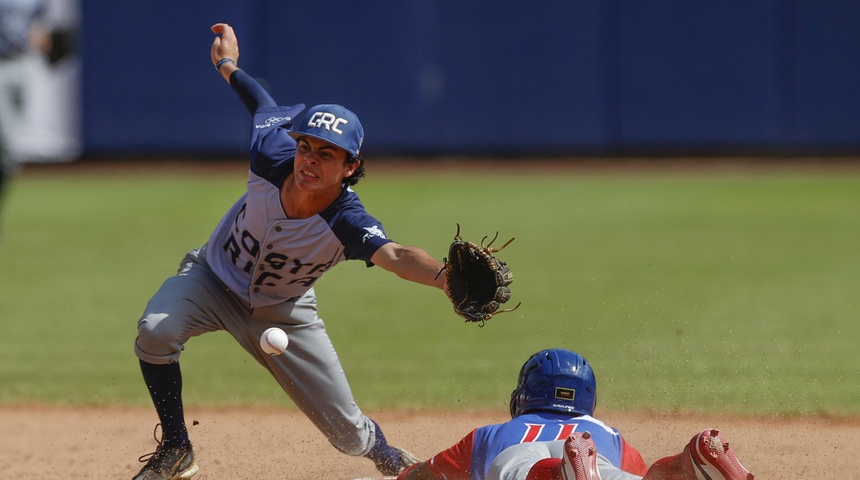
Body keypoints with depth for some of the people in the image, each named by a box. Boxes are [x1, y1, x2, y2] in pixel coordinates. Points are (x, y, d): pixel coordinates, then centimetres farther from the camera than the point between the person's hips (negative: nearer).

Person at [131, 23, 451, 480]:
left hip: (283, 316, -1)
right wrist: (228, 64, 13)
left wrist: (445, 278, -77)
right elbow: (265, 105, -6)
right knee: (155, 331, -31)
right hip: (214, 278, 1)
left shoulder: (348, 224, -36)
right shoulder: (272, 156, -28)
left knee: (348, 434, 0)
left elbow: (394, 255, -56)